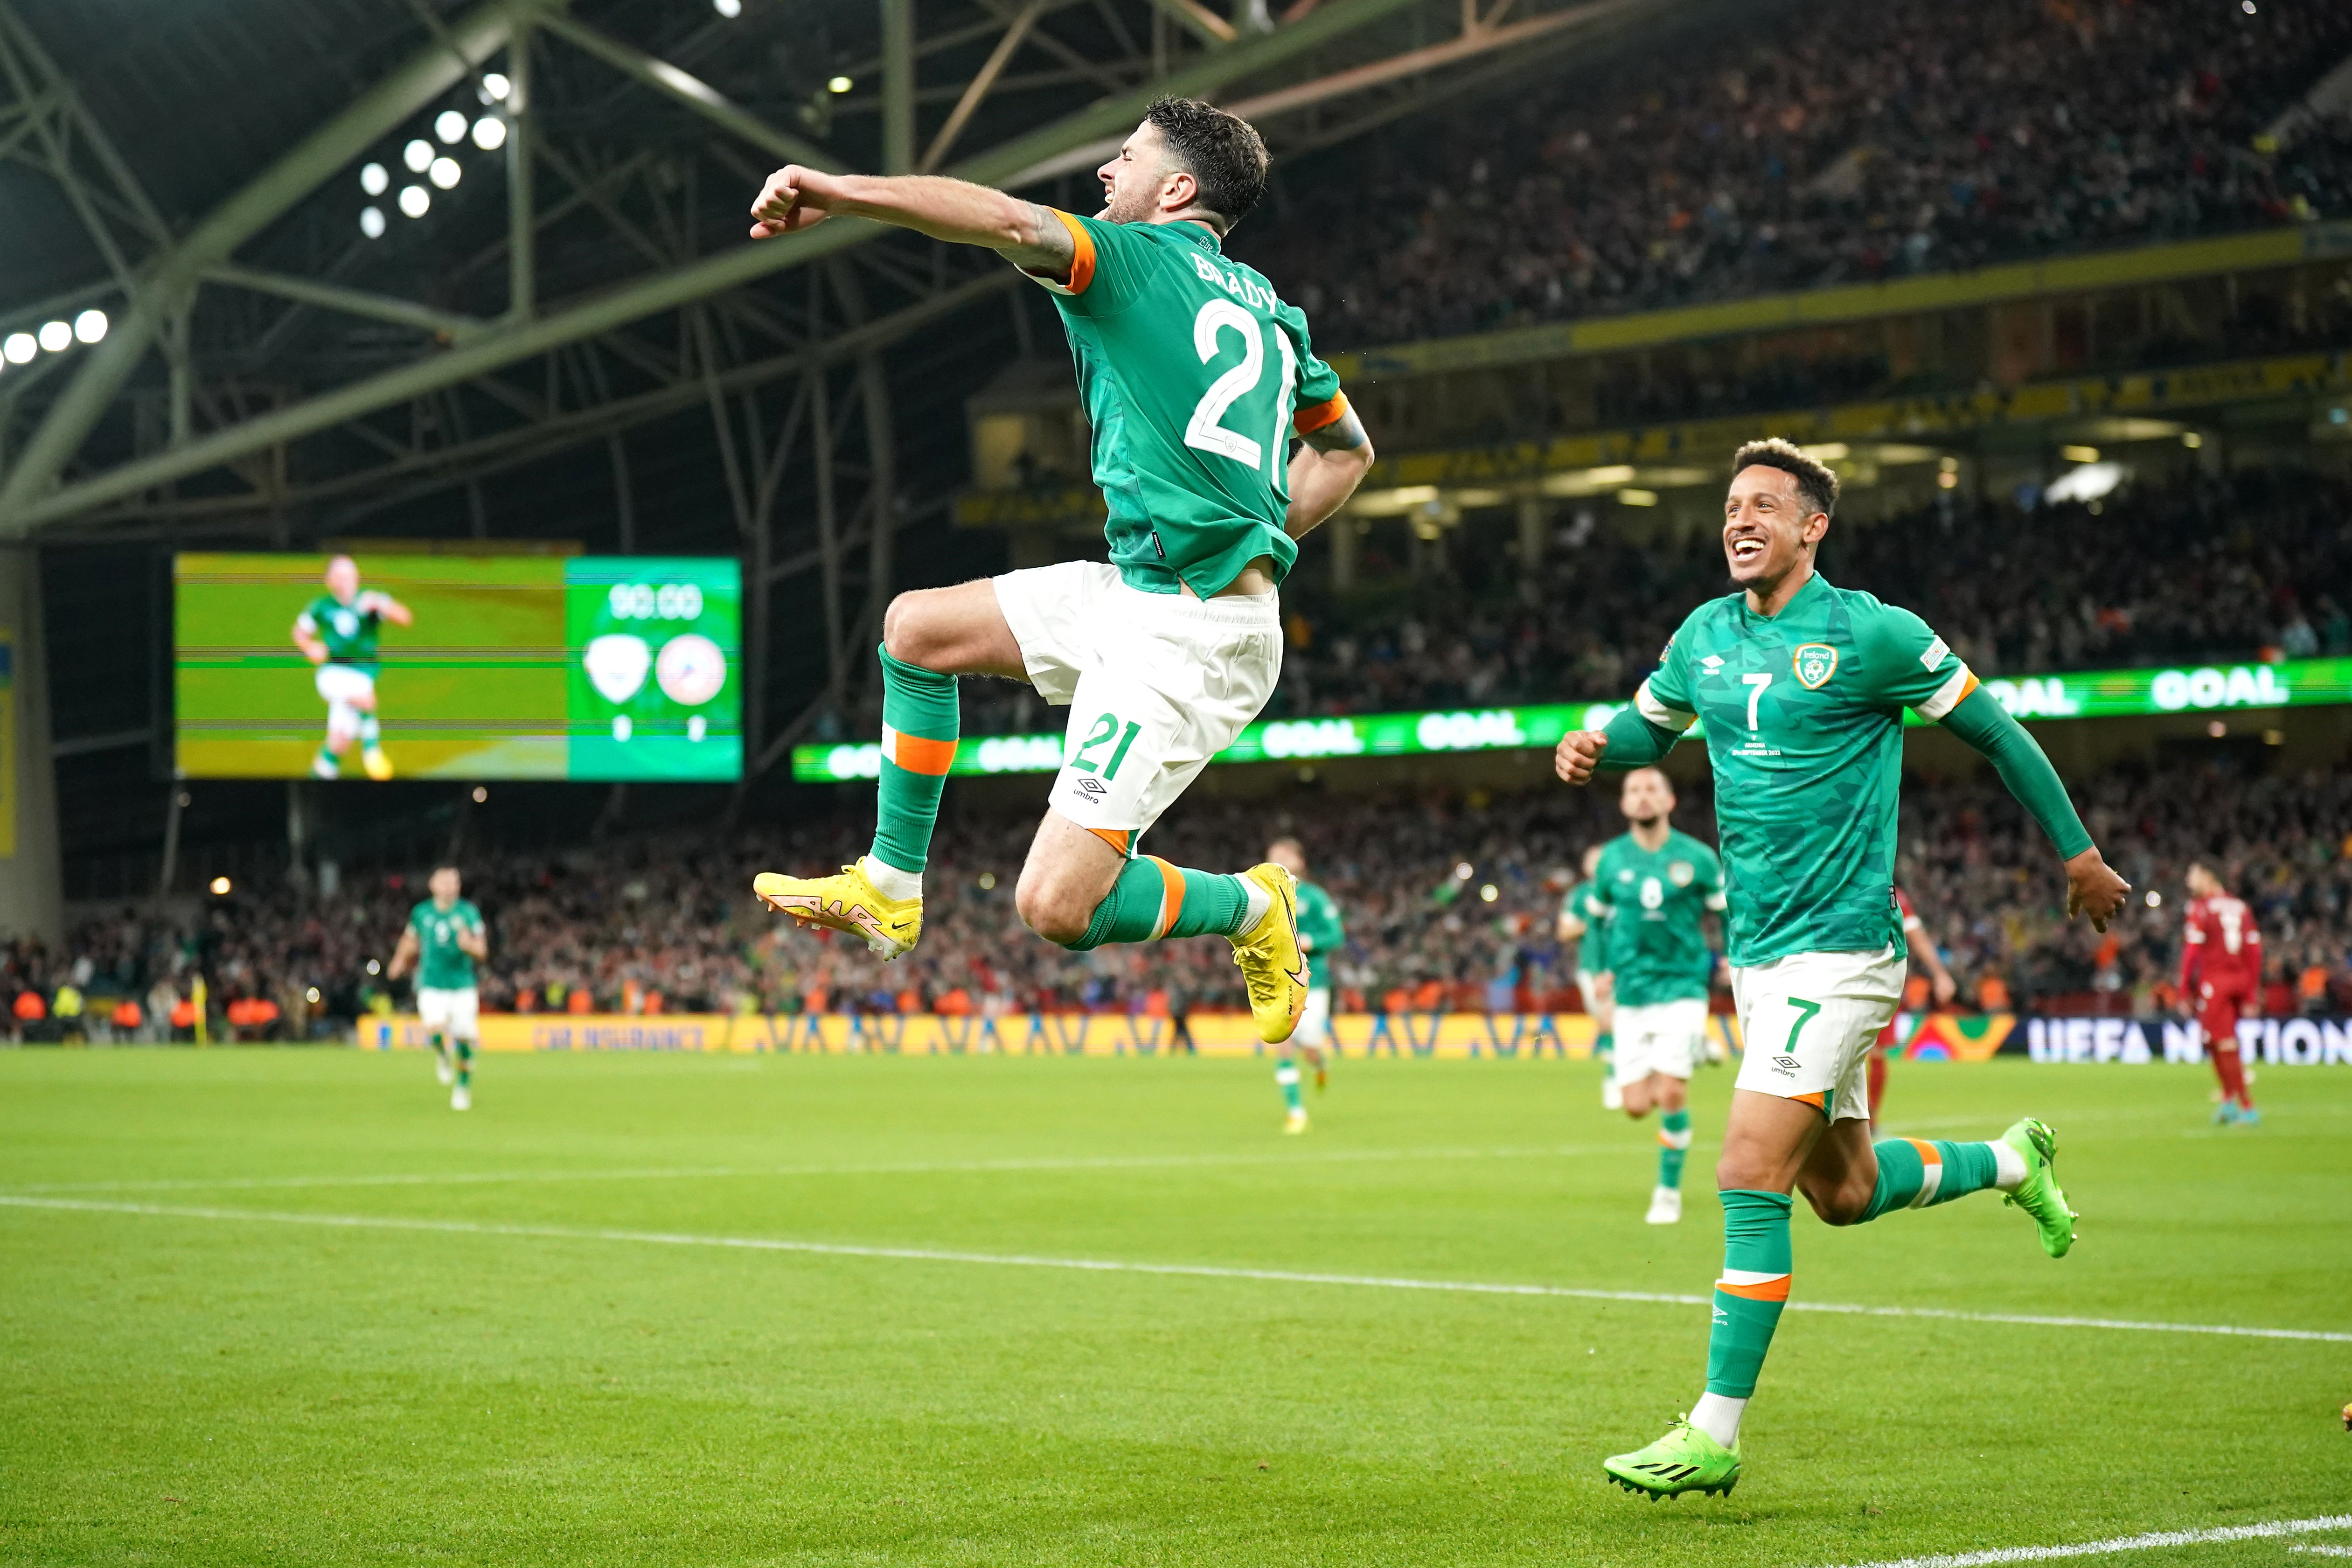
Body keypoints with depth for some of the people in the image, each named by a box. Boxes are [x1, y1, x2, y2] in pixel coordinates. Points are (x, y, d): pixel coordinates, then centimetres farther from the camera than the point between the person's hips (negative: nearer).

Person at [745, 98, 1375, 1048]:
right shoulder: (1265, 307, 18)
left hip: (1189, 639, -10)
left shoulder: (1139, 257, -7)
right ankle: (888, 890, 24)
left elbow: (1013, 224, -26)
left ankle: (1252, 906, 10)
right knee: (918, 625, 17)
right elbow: (1347, 450, 27)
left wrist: (839, 191, -31)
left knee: (1057, 907, -14)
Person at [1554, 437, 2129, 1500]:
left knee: (1749, 1178, -15)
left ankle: (1715, 1436, -11)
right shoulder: (1704, 636, 8)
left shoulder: (1869, 634, -10)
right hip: (1757, 950, 7)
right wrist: (1596, 748, 1)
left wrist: (2077, 852, 6)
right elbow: (1648, 725, 25)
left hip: (1838, 946, -7)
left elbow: (1993, 730, 0)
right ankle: (2009, 1161, 44)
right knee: (1842, 1191, 16)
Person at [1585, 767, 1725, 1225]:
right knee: (1635, 1106, -2)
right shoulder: (1612, 859, 3)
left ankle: (1669, 1191, 2)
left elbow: (1731, 910, 9)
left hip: (1681, 989, -3)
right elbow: (1599, 915, 19)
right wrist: (1608, 967, 19)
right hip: (1631, 996, 3)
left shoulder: (1697, 858, -4)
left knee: (1670, 1096, -15)